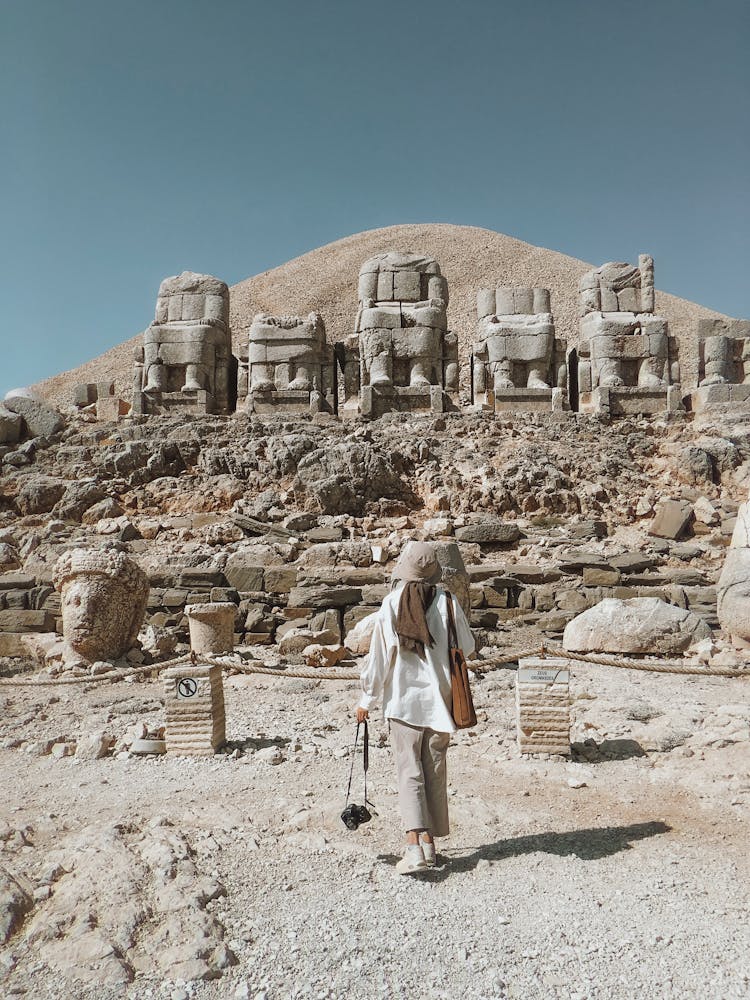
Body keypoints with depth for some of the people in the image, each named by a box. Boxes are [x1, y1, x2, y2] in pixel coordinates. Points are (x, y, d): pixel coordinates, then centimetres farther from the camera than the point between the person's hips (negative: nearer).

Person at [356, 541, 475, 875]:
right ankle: (429, 841, 22)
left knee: (409, 772, 1)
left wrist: (366, 700, 4)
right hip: (439, 699, 2)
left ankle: (416, 844, -10)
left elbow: (379, 656, -5)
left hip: (403, 700, -2)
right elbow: (467, 647, 4)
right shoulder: (447, 601, -6)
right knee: (435, 772, 14)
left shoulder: (391, 604, -8)